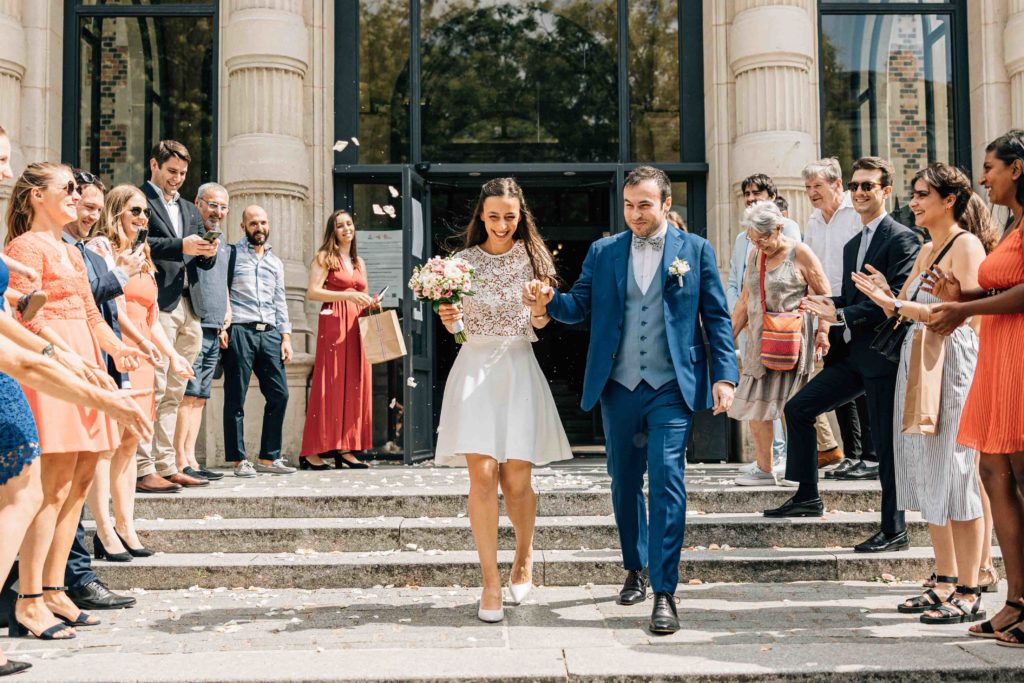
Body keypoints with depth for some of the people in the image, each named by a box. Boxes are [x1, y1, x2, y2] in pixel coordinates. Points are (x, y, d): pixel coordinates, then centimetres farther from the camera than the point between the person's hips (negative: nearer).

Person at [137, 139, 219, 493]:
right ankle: (144, 470, -8)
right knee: (153, 389, -10)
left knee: (174, 392, 8)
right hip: (157, 304, -7)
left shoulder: (190, 210, 25)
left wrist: (209, 252, -1)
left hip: (188, 308, 7)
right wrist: (181, 246, -20)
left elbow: (203, 262, 21)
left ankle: (166, 466, 12)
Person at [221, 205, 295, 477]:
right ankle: (239, 460, 4)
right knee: (236, 398, -2)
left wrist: (285, 337, 11)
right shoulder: (232, 253, 5)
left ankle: (268, 457, 9)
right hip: (239, 332, -5)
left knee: (279, 394, 0)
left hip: (269, 333, 5)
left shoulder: (276, 262, 21)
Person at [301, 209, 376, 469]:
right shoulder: (324, 257, 3)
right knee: (329, 384, -9)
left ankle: (345, 449, 4)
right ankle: (313, 451, -7)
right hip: (332, 322, -6)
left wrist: (371, 304, 3)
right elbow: (312, 292, -8)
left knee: (354, 384, 1)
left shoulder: (359, 262, 22)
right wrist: (348, 295, -15)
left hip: (357, 325, 6)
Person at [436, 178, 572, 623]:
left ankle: (524, 556, 29)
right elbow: (456, 326, 8)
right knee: (482, 474, -9)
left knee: (516, 479, 0)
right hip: (475, 368, 0)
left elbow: (540, 324, 7)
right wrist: (448, 319, -14)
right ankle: (490, 582, -1)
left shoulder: (532, 257, 6)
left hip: (518, 369, 0)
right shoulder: (463, 260, 5)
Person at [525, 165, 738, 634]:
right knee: (624, 484, 13)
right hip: (619, 388, 3)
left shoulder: (695, 250, 4)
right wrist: (549, 301, -18)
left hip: (671, 388, -3)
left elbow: (717, 318, 3)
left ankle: (664, 594, -8)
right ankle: (635, 570, 34)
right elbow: (580, 306, 3)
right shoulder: (602, 252, 9)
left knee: (666, 480, -13)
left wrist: (724, 376, -5)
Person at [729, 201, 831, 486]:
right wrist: (729, 336, 16)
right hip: (759, 342, 6)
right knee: (755, 407, 2)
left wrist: (822, 331, -11)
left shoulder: (800, 253, -4)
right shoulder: (754, 256, 13)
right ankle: (764, 470, 8)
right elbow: (745, 300, 19)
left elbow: (824, 294, -2)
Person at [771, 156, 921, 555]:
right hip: (854, 356, 9)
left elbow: (897, 300, -19)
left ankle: (894, 531, 11)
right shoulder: (852, 245, 18)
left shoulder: (902, 239, -10)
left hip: (884, 357, -9)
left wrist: (840, 315, -20)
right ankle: (807, 497, 18)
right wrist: (829, 305, 0)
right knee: (798, 408, 8)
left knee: (887, 443, -1)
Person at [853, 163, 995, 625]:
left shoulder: (967, 245, -7)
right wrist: (888, 298, -4)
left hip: (953, 364, -9)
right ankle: (945, 584, 18)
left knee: (956, 476, -7)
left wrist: (898, 304, -20)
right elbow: (908, 310, 16)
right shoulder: (926, 251, 18)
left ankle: (969, 595, -1)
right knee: (930, 478, 10)